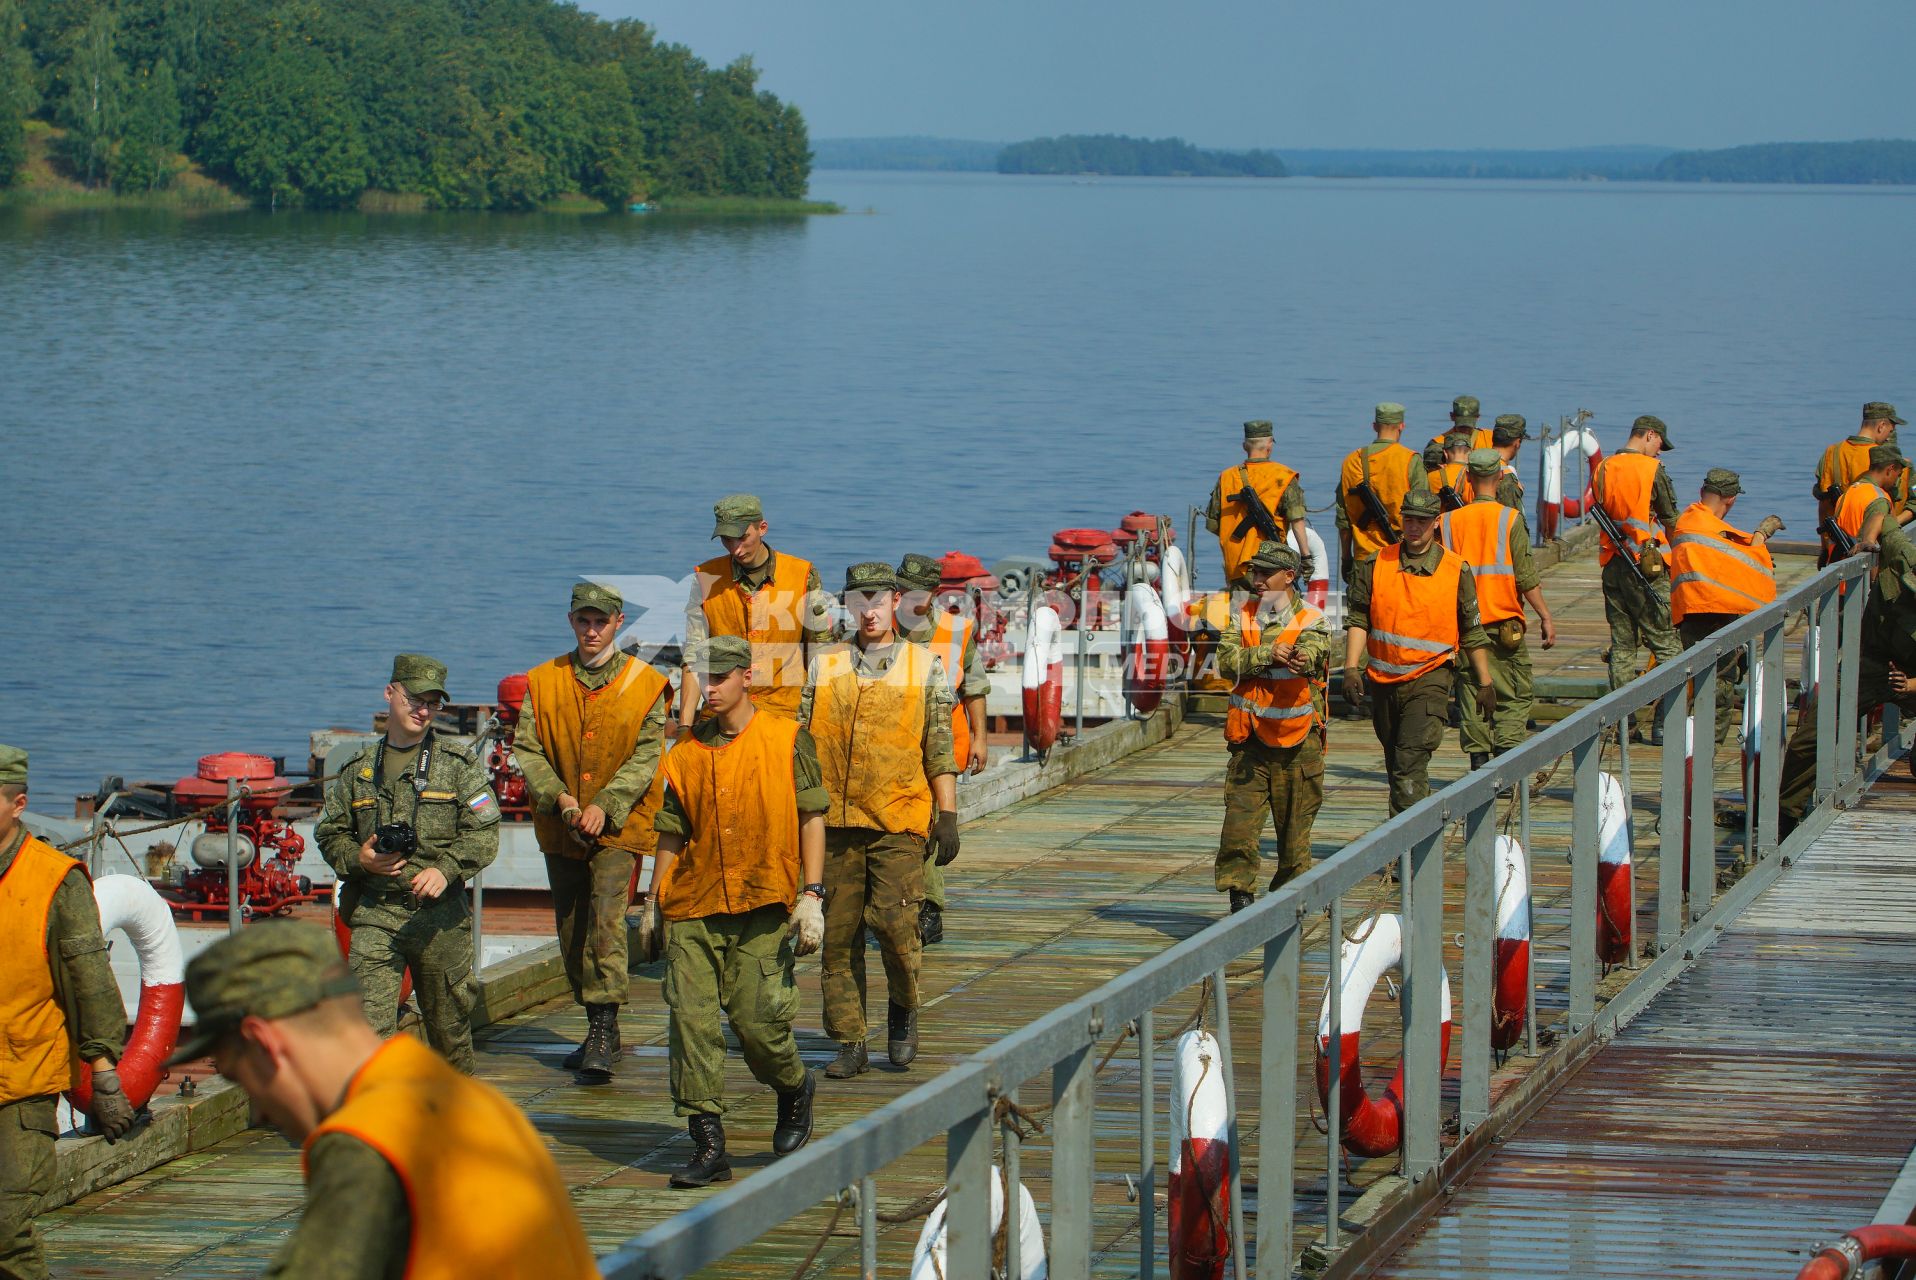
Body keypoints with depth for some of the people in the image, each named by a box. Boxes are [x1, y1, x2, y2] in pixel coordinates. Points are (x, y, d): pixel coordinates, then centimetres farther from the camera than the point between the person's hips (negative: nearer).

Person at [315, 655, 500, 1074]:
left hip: (440, 914, -1)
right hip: (374, 913, 1)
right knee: (370, 1023, -14)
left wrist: (446, 869, -21)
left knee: (449, 1025, 11)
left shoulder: (461, 764, 4)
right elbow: (329, 832, 17)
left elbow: (484, 834, -4)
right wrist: (357, 858, -4)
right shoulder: (359, 769, 11)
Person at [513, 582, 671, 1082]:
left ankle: (603, 1031, -21)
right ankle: (599, 1033, 22)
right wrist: (559, 799, -15)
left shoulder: (645, 684, -1)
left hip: (620, 822, -4)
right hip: (561, 826, 4)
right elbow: (526, 749, 1)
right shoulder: (543, 682, 6)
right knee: (571, 927, 10)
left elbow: (646, 758, -6)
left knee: (606, 915, -19)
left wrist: (606, 806, -19)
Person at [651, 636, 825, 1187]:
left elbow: (812, 817, 1)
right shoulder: (685, 753, 11)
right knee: (692, 1021, -6)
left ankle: (794, 1087, 25)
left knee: (757, 1019, -7)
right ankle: (708, 1145, -1)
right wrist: (655, 906, 13)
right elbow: (671, 834, 15)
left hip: (764, 907, -3)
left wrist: (812, 896, -6)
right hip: (694, 907, 3)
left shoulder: (787, 740, 2)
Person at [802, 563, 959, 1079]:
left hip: (899, 822, -2)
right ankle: (849, 1044, 9)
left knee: (893, 920, -13)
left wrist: (947, 816, 1)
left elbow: (940, 748, 7)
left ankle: (904, 1008, 14)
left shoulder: (923, 665, 7)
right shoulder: (825, 666, 12)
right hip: (836, 820, 2)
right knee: (839, 932, 1)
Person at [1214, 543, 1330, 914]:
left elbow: (1310, 655, -22)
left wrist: (1301, 660, -45)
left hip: (1297, 742, -2)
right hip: (1249, 738, 2)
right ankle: (1239, 895, -3)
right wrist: (1268, 654, -21)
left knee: (1294, 827, 5)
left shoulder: (1312, 622, -2)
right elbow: (1227, 661, -6)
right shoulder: (1243, 615, 8)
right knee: (1239, 819, -8)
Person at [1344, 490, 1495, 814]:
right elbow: (1358, 620, 4)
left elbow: (1473, 632, 7)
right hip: (1384, 680, 4)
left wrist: (1485, 684, 10)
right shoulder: (1376, 565, 3)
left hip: (1429, 677, -4)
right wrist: (1351, 668, -8)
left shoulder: (1456, 570, -1)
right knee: (1395, 763, 15)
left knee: (1410, 762, -18)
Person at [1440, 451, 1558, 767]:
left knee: (1471, 694, 8)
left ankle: (1478, 760, 5)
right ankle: (1506, 753, -9)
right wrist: (1546, 616, -2)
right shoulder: (1509, 519, -7)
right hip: (1504, 621, -3)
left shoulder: (1450, 521, 2)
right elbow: (1526, 577, -9)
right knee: (1516, 696, 5)